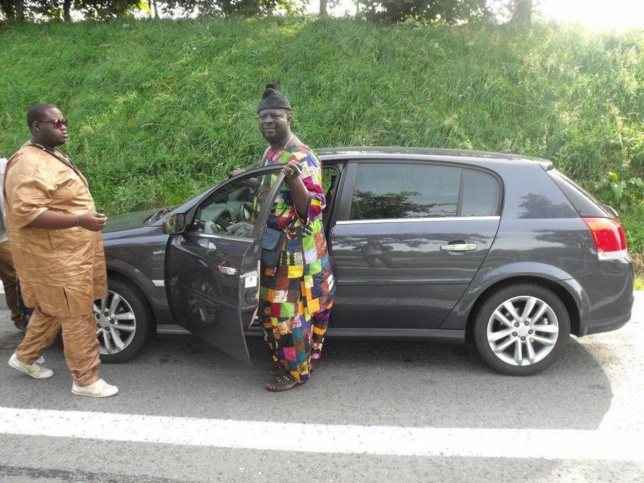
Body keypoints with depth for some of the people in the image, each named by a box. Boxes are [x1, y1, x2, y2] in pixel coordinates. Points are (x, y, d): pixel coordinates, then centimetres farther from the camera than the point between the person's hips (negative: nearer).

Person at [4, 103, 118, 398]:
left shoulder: (52, 156, 12)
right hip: (54, 256, -10)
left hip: (68, 251, 10)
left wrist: (84, 218, 21)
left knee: (52, 310, 22)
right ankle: (85, 380, 10)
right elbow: (27, 213, -29)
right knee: (78, 316, -2)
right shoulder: (29, 165, -21)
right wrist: (80, 220, -33)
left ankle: (25, 357, 41)